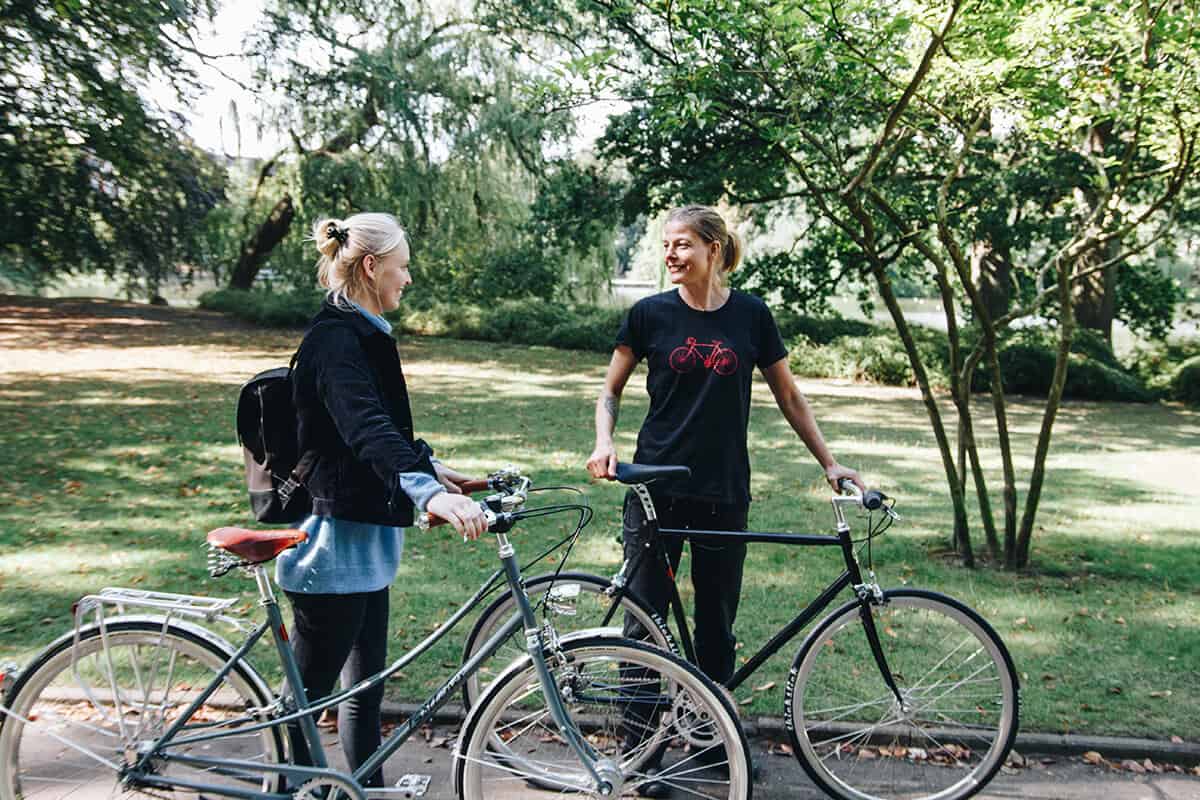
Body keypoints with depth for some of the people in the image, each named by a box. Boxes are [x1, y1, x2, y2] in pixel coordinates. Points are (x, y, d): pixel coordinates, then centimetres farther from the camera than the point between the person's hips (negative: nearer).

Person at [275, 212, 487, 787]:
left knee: (365, 687, 16)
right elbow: (367, 428, -36)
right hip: (335, 543, -10)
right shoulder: (335, 340, -19)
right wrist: (429, 491, -49)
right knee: (307, 695, 2)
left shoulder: (359, 334, 13)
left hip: (362, 542, 10)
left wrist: (431, 467, 32)